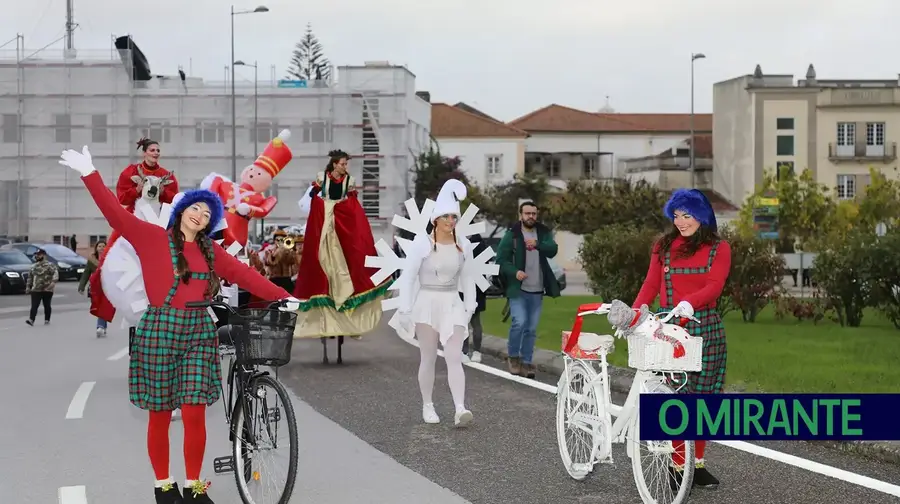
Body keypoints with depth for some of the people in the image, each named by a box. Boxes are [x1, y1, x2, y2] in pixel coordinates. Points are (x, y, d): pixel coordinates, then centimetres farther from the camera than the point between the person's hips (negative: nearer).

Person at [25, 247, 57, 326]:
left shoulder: (50, 265, -4)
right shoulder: (34, 266, 17)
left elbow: (55, 273, -17)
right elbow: (30, 277, 25)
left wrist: (53, 281, -33)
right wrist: (28, 286, 20)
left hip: (47, 289, -4)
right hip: (36, 289, 4)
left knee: (47, 305, 5)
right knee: (34, 305, -7)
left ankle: (47, 320, 14)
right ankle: (31, 320, -15)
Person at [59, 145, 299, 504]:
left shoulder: (211, 251, 13)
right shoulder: (153, 238, 0)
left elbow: (244, 275, 12)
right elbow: (116, 214, -8)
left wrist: (283, 297, 6)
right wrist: (89, 174, -16)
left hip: (198, 331, 3)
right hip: (159, 329, -3)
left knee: (195, 414, -2)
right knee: (160, 415, 3)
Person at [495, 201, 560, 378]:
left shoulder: (544, 233, 7)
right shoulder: (511, 235, -3)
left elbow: (553, 250, -10)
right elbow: (501, 260, -3)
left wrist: (537, 244, -28)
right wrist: (514, 271, -20)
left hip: (537, 291, 4)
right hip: (518, 289, -4)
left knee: (531, 329, 7)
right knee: (519, 322, -17)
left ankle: (526, 362, 16)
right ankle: (513, 356, 4)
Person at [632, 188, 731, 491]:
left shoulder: (718, 248, 6)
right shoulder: (664, 246, 9)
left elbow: (714, 285, -9)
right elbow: (651, 285, 3)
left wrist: (689, 302, -28)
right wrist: (635, 311, -16)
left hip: (706, 327, 1)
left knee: (702, 397, 5)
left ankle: (697, 463, 15)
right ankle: (678, 465, -1)